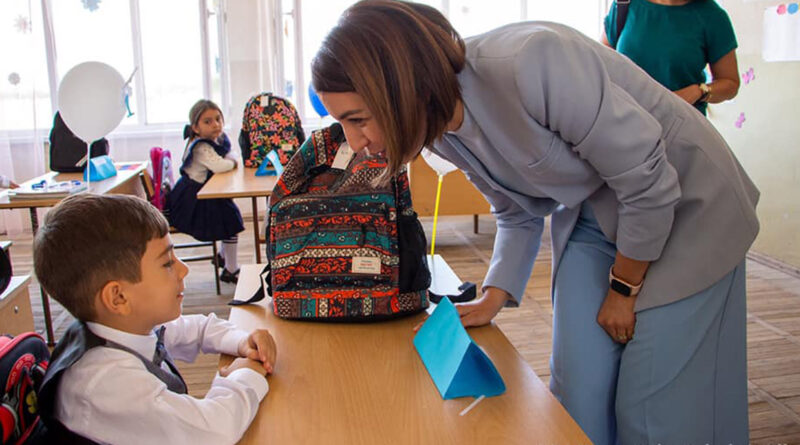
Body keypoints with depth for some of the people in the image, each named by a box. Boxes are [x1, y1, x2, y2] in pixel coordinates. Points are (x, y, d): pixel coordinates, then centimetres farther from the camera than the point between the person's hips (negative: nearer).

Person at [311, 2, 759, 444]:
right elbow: (519, 214, 4)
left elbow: (650, 183, -24)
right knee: (579, 392, 4)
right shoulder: (440, 130, -9)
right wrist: (492, 300, -8)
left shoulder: (528, 64, -34)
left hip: (683, 202, -5)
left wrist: (623, 290, -11)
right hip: (590, 215, 6)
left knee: (657, 406, -2)